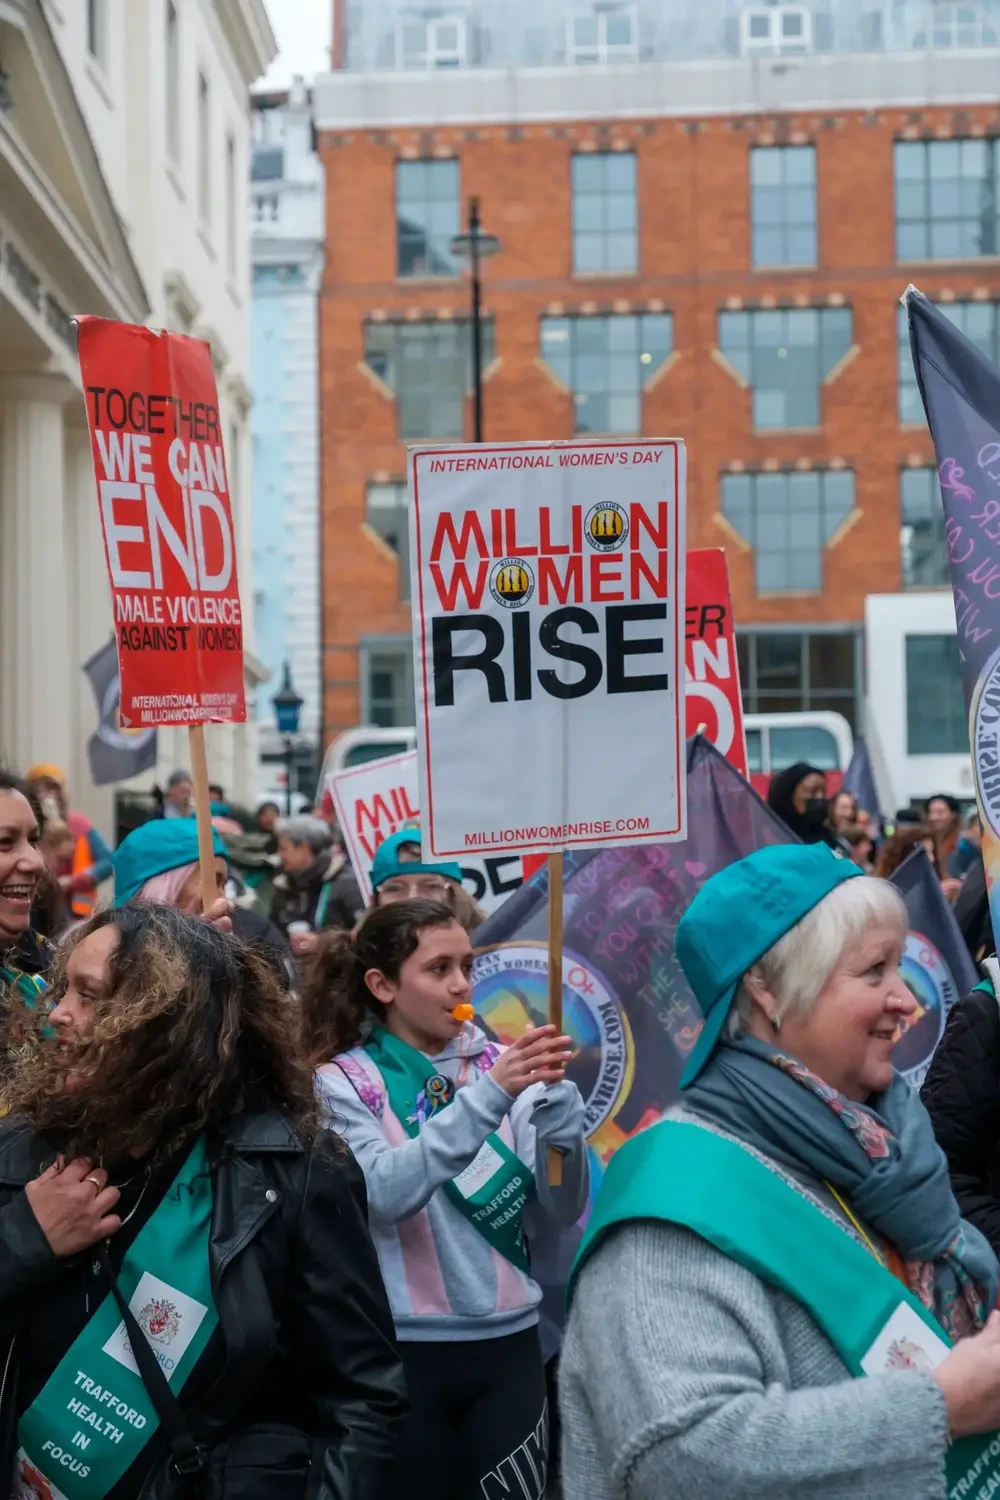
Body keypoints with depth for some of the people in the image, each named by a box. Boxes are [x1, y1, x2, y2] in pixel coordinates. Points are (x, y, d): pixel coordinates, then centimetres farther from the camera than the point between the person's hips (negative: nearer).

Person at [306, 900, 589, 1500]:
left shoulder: (498, 1065, 5)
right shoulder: (345, 1081, -4)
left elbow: (563, 1209, -1)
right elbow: (383, 1192, -21)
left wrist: (557, 1101, -18)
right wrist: (485, 1098, -30)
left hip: (508, 1343, 3)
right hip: (403, 1350, -3)